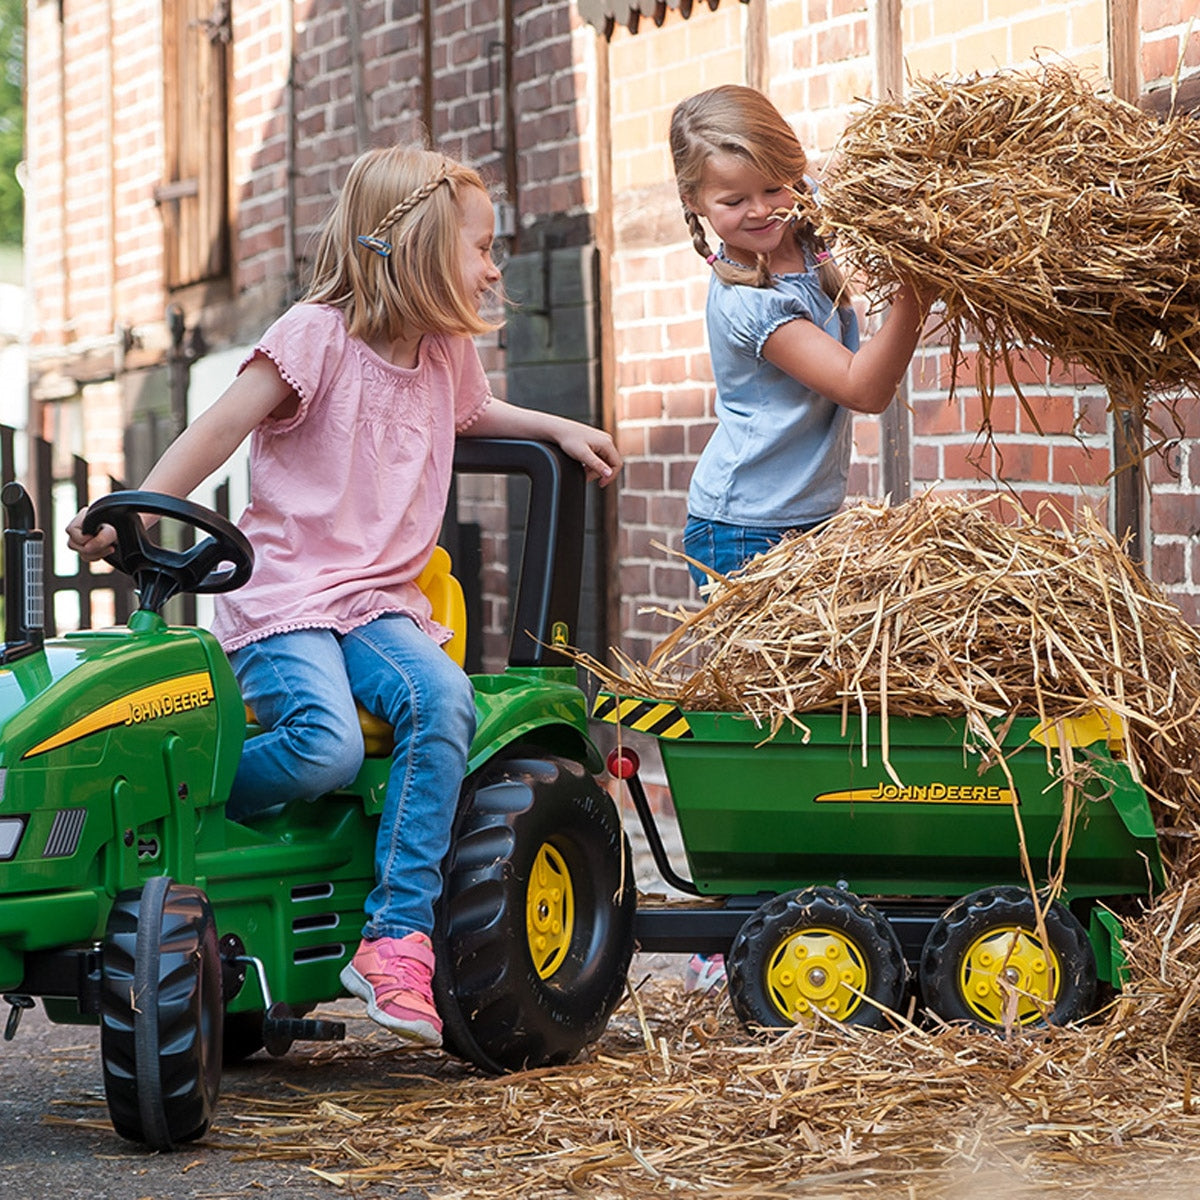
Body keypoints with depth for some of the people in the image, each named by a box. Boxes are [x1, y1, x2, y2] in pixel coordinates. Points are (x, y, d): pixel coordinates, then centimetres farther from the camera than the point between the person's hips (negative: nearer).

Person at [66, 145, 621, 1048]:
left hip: (380, 601, 6)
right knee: (324, 744, -34)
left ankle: (399, 938, -26)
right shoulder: (319, 333, -6)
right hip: (283, 596, -6)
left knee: (443, 699, -26)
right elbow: (220, 429, -11)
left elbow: (471, 414, 41)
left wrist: (559, 429, 30)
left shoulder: (447, 353, 16)